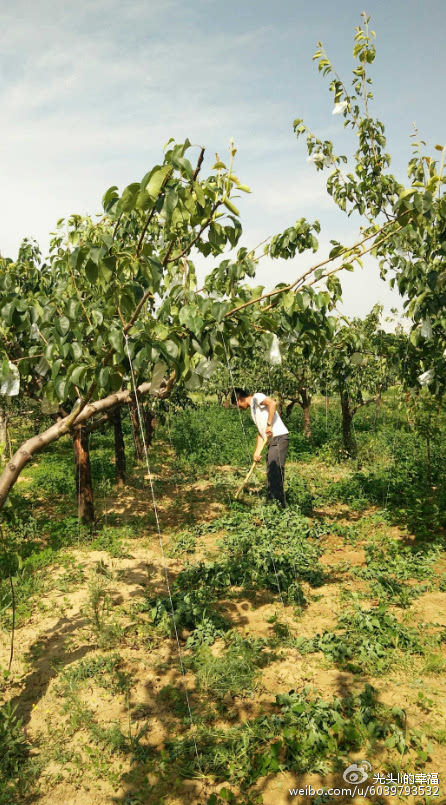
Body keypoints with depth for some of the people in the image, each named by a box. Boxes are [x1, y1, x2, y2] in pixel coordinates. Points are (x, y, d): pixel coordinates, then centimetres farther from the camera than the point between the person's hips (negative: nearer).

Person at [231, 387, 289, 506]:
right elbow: (260, 432, 22)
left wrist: (269, 424, -19)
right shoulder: (253, 410, 26)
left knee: (275, 472, -11)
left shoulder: (257, 397, -1)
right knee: (271, 474, 12)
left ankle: (280, 504, -10)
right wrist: (257, 451, 12)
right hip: (272, 441, 10)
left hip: (279, 437, -10)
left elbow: (272, 403, -21)